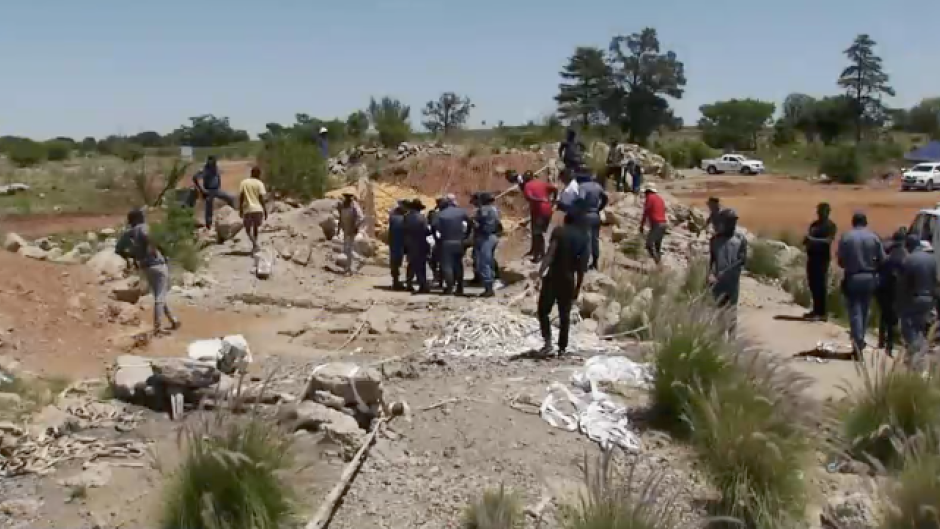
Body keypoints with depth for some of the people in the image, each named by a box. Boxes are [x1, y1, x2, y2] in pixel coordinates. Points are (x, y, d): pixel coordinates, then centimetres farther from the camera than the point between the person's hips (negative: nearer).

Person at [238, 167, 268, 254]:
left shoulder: (243, 183, 3)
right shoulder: (259, 183, -3)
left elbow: (240, 197, 1)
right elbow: (261, 198, -7)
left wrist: (240, 209, 9)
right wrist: (265, 211, -1)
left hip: (247, 209, 0)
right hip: (257, 209, 0)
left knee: (248, 229, 9)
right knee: (255, 228, 17)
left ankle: (255, 244, -15)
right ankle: (255, 246, 21)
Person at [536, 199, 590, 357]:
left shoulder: (559, 231, -6)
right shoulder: (585, 238, 4)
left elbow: (550, 254, -19)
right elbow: (582, 267, 3)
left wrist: (540, 272, -22)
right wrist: (577, 288, 10)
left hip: (552, 277, -3)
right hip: (569, 280, 3)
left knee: (543, 311, 7)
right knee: (564, 315, 13)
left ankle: (548, 342, -9)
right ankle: (562, 347, 17)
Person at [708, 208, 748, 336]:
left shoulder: (740, 239, -3)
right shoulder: (715, 239, 5)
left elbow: (742, 260, -8)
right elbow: (711, 259, 6)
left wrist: (726, 272, -18)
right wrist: (710, 274, -11)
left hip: (733, 280, -2)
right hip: (718, 280, 2)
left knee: (732, 309, 1)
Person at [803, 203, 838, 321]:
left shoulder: (831, 226, -3)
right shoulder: (814, 224, 17)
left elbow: (828, 241, -16)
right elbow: (806, 240, 16)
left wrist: (813, 240, -22)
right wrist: (806, 240, -7)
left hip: (823, 258, -7)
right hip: (812, 257, 7)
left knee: (821, 284, -8)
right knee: (813, 284, 8)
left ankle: (822, 312, -6)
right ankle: (816, 310, 16)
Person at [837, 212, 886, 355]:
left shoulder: (845, 237, -7)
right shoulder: (874, 238, -2)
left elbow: (841, 261, -6)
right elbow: (882, 260, -2)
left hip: (852, 278, -2)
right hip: (869, 278, 2)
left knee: (855, 312, 0)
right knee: (864, 311, 16)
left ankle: (858, 345, -9)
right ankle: (860, 342, 26)